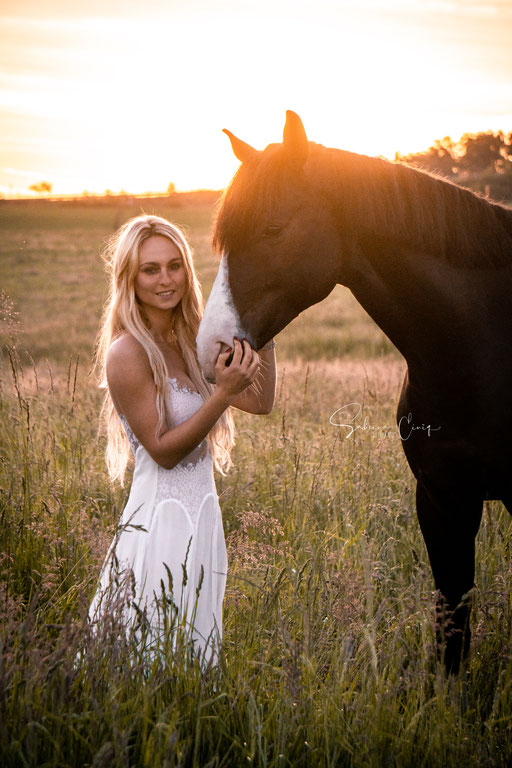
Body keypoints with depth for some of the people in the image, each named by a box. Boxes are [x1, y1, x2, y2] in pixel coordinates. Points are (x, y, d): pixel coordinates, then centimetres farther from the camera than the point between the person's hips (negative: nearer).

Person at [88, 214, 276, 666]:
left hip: (201, 517, 8)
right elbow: (163, 450, -17)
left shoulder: (188, 344, 7)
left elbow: (260, 401, 10)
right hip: (161, 521, -8)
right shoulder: (127, 353, -15)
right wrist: (223, 393, -26)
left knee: (193, 657, 16)